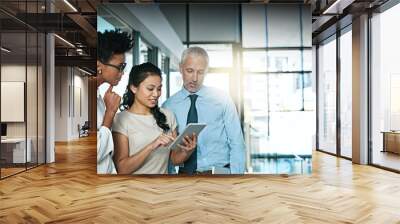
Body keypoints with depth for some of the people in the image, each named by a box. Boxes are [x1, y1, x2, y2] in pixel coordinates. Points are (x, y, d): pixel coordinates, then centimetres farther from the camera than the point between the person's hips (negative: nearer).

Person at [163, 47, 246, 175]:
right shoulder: (169, 106, 1)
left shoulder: (223, 100, -2)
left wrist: (236, 178, -12)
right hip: (183, 172, 1)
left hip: (218, 172, 0)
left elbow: (237, 144, -4)